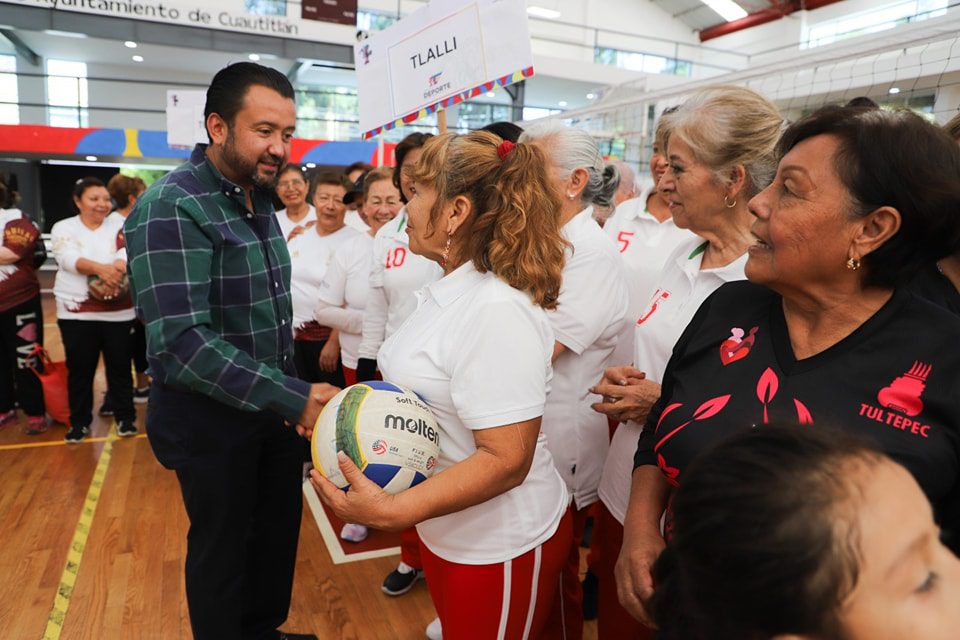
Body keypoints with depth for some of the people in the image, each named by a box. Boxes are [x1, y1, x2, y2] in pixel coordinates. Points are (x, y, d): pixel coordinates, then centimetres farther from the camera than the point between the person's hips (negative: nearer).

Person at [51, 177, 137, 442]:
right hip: (76, 311, 0)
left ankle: (125, 417, 20)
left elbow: (128, 252, -13)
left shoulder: (120, 225, 5)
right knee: (79, 367, 8)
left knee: (120, 364, 6)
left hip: (118, 310, 0)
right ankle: (79, 421, 22)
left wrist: (115, 270, -34)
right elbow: (68, 258, -15)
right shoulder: (63, 228, 3)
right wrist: (100, 268, -33)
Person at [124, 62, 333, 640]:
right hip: (211, 419, -7)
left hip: (275, 405, 8)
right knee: (223, 545, 13)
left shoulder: (260, 197, 5)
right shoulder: (171, 208, -21)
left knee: (279, 529, 21)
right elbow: (181, 342, -30)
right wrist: (294, 397, -32)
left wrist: (292, 392, 10)